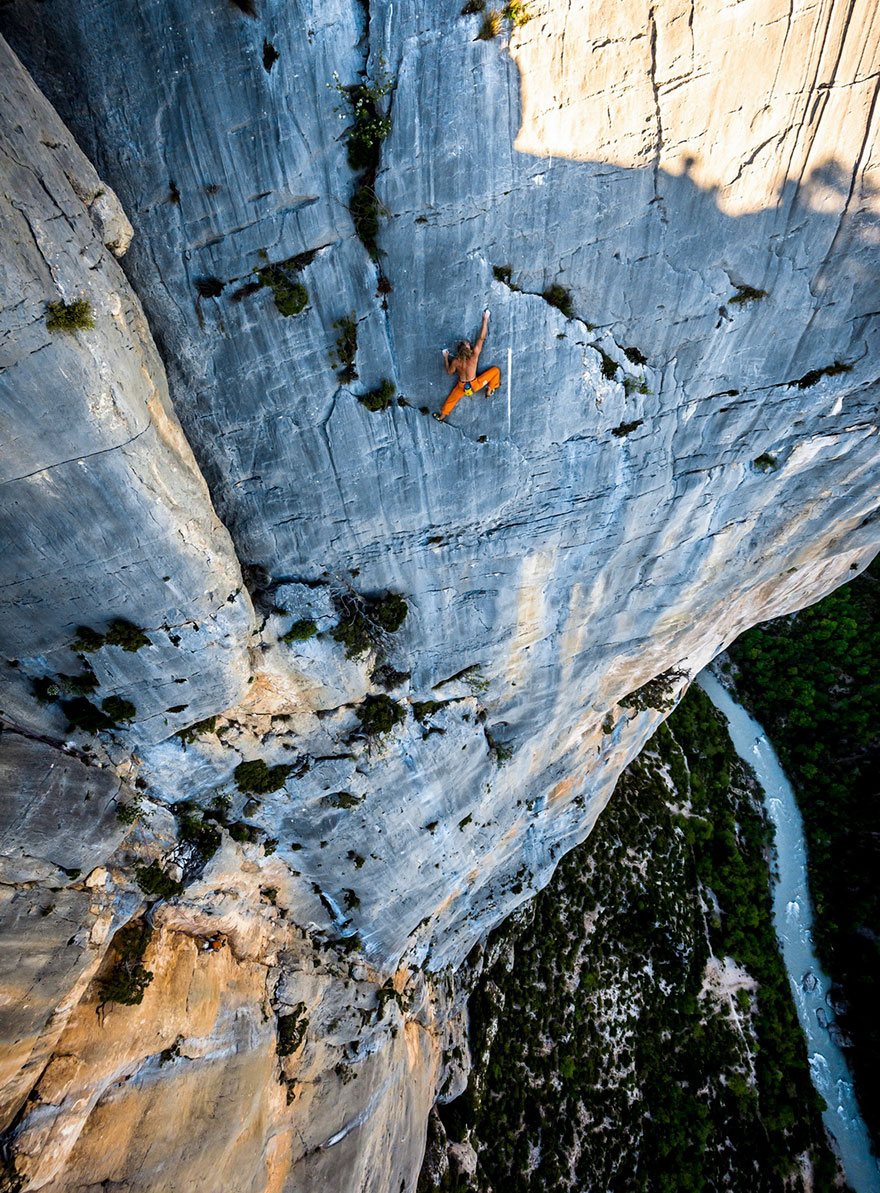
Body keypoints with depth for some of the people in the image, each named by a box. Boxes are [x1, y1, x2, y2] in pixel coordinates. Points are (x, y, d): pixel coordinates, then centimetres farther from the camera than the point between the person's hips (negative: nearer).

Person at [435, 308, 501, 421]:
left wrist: (446, 358, 5)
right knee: (496, 370, 8)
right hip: (475, 385, -2)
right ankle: (490, 391, 22)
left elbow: (449, 372, -2)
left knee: (451, 399, 30)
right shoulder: (474, 355, -29)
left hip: (462, 387, 2)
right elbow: (481, 338, -21)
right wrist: (485, 319, -15)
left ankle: (441, 416, 44)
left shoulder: (455, 361, -23)